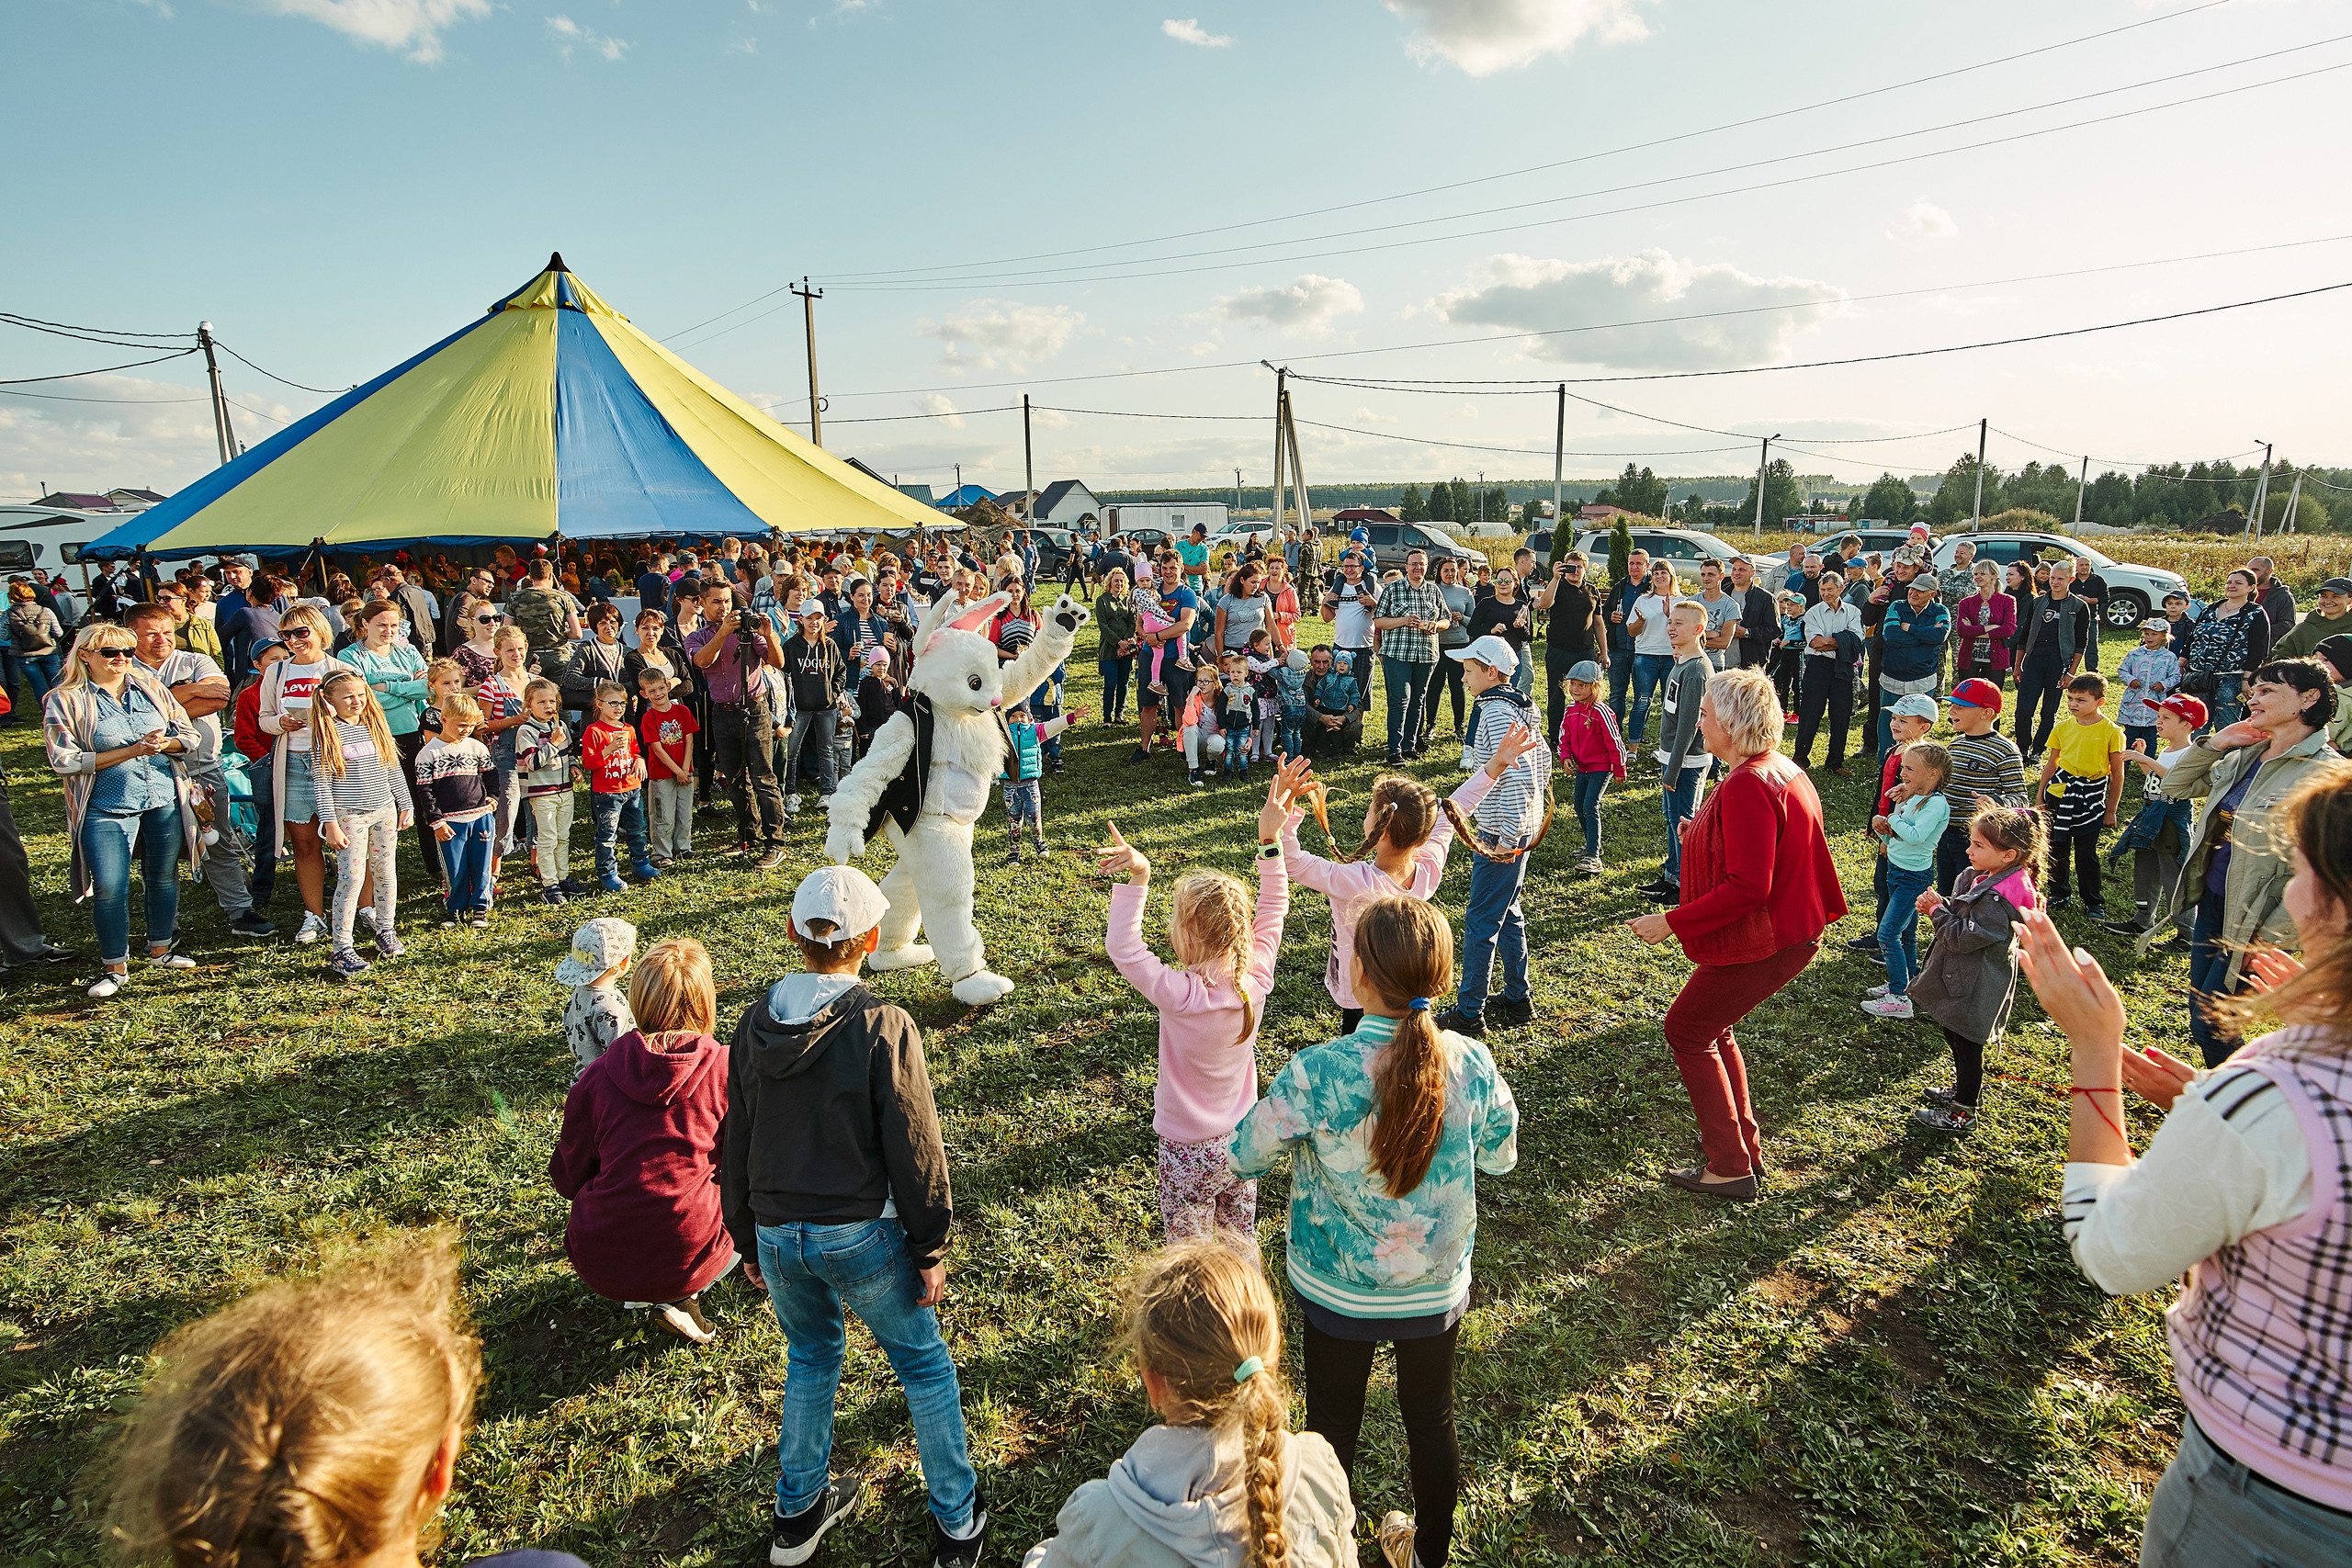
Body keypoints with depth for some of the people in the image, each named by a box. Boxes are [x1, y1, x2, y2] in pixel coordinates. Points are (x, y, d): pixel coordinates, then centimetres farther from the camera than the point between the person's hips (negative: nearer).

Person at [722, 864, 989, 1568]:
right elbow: (914, 1151, -15)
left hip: (776, 1236, 5)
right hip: (860, 1235, -4)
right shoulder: (882, 1028, -18)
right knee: (924, 1364, 15)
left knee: (810, 1358, 27)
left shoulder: (756, 1022, -3)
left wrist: (748, 1243, 18)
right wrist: (930, 1250, -3)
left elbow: (734, 1145, 6)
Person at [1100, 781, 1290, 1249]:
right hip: (1242, 1142, 5)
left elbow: (1122, 948, -21)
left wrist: (1138, 878, -29)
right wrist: (1270, 840, -5)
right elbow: (1271, 912, -2)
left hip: (1189, 1153, -5)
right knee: (1241, 1245, 26)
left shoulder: (1181, 996, -31)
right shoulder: (1255, 981, -17)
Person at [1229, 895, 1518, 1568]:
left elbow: (1245, 1156, -14)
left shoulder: (1317, 1073, -30)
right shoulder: (1473, 1065, -21)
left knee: (1333, 1422, 22)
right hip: (1438, 1286, 3)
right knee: (1431, 1416, 26)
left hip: (1340, 1292, -2)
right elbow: (1501, 1157, -2)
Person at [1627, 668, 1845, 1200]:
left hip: (1762, 944, -10)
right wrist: (1703, 840, 10)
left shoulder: (1748, 786, -25)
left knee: (1687, 1030, 3)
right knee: (1712, 1026, 22)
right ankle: (1744, 1147, 32)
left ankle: (1731, 1169, 9)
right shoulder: (1783, 769, 9)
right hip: (1790, 930, 10)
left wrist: (1672, 921, -23)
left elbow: (1748, 887, -29)